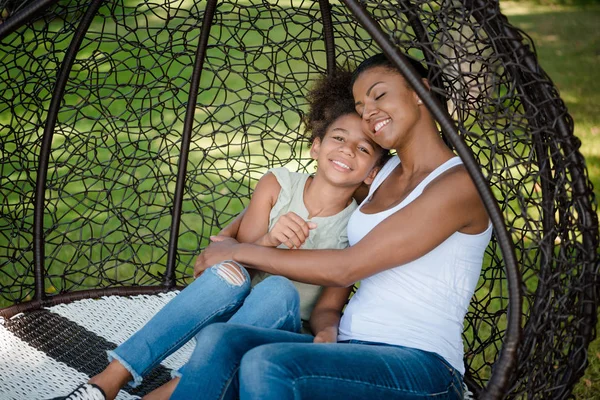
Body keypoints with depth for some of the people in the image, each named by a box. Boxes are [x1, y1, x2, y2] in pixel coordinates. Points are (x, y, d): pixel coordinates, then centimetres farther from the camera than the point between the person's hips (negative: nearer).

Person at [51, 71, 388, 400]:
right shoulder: (278, 184, -1)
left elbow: (326, 309, -6)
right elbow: (238, 254, -4)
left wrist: (328, 331, -30)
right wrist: (269, 241, -27)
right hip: (227, 313, 1)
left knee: (279, 290, -34)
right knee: (230, 273, -32)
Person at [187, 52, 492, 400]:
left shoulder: (459, 183, -9)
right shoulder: (386, 173, 17)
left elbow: (347, 268, -13)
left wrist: (241, 252, -4)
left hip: (422, 365, -7)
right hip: (351, 350, 7)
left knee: (267, 365, -33)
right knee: (220, 339, -19)